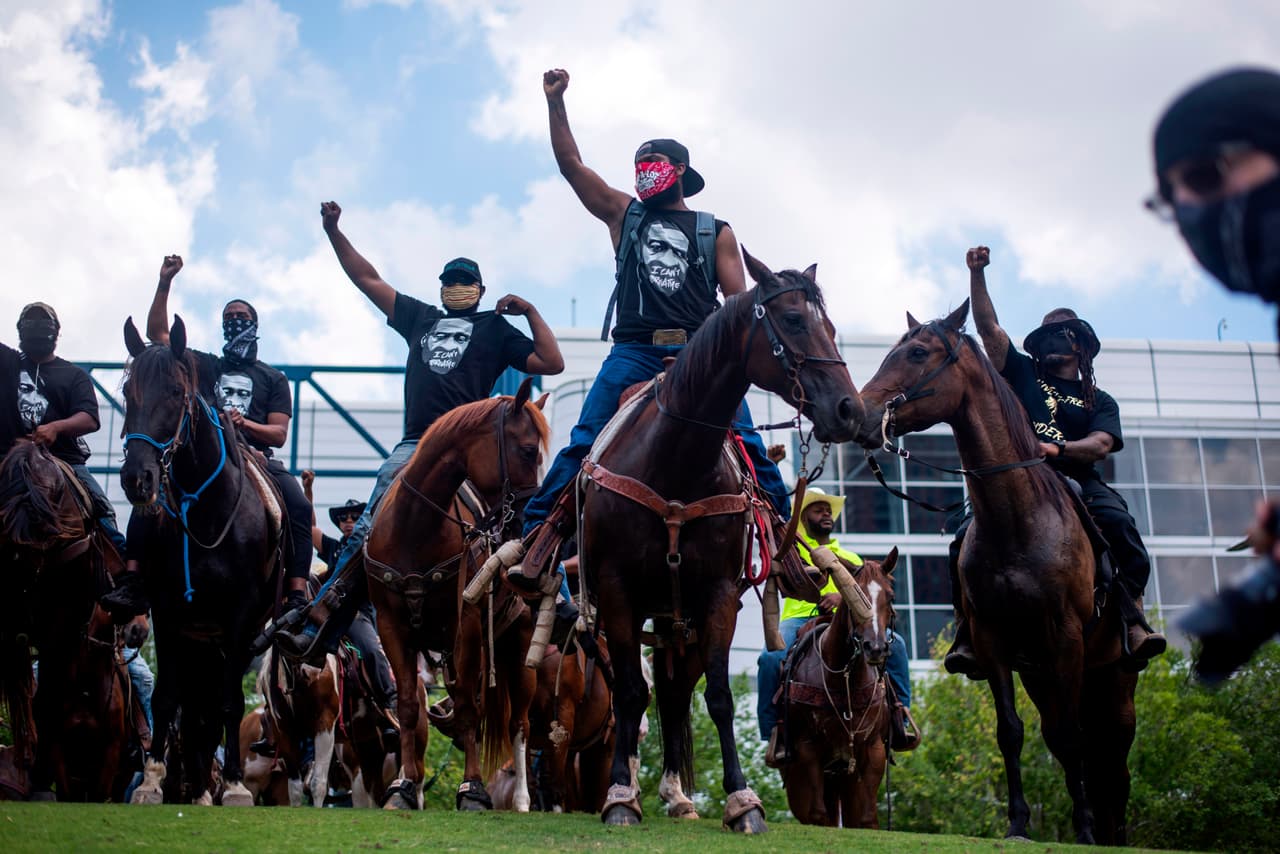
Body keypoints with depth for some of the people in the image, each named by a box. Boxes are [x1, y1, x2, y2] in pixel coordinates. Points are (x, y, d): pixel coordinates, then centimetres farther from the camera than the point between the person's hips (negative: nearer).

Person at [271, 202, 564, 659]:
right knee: (367, 533, -9)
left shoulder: (496, 328, 17)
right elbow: (368, 279, 30)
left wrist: (530, 312, 3)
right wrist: (333, 231, 25)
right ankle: (316, 631, -14)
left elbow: (552, 363, 8)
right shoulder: (420, 318, 27)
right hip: (414, 445, 2)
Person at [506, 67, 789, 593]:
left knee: (746, 445, -12)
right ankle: (536, 540, -15)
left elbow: (738, 298, 9)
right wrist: (555, 102, 7)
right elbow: (570, 164, 16)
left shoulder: (715, 231, 17)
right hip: (635, 352, 1)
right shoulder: (624, 215, 21)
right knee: (583, 444, -12)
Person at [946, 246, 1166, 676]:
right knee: (967, 539, -24)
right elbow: (989, 327, 13)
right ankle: (966, 631, -20)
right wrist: (977, 274, 5)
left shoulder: (1100, 402, 21)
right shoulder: (1023, 374, 22)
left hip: (1078, 481, 0)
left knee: (1120, 524, -30)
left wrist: (1057, 448, -19)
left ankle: (1134, 623, -32)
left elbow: (1101, 445, 1)